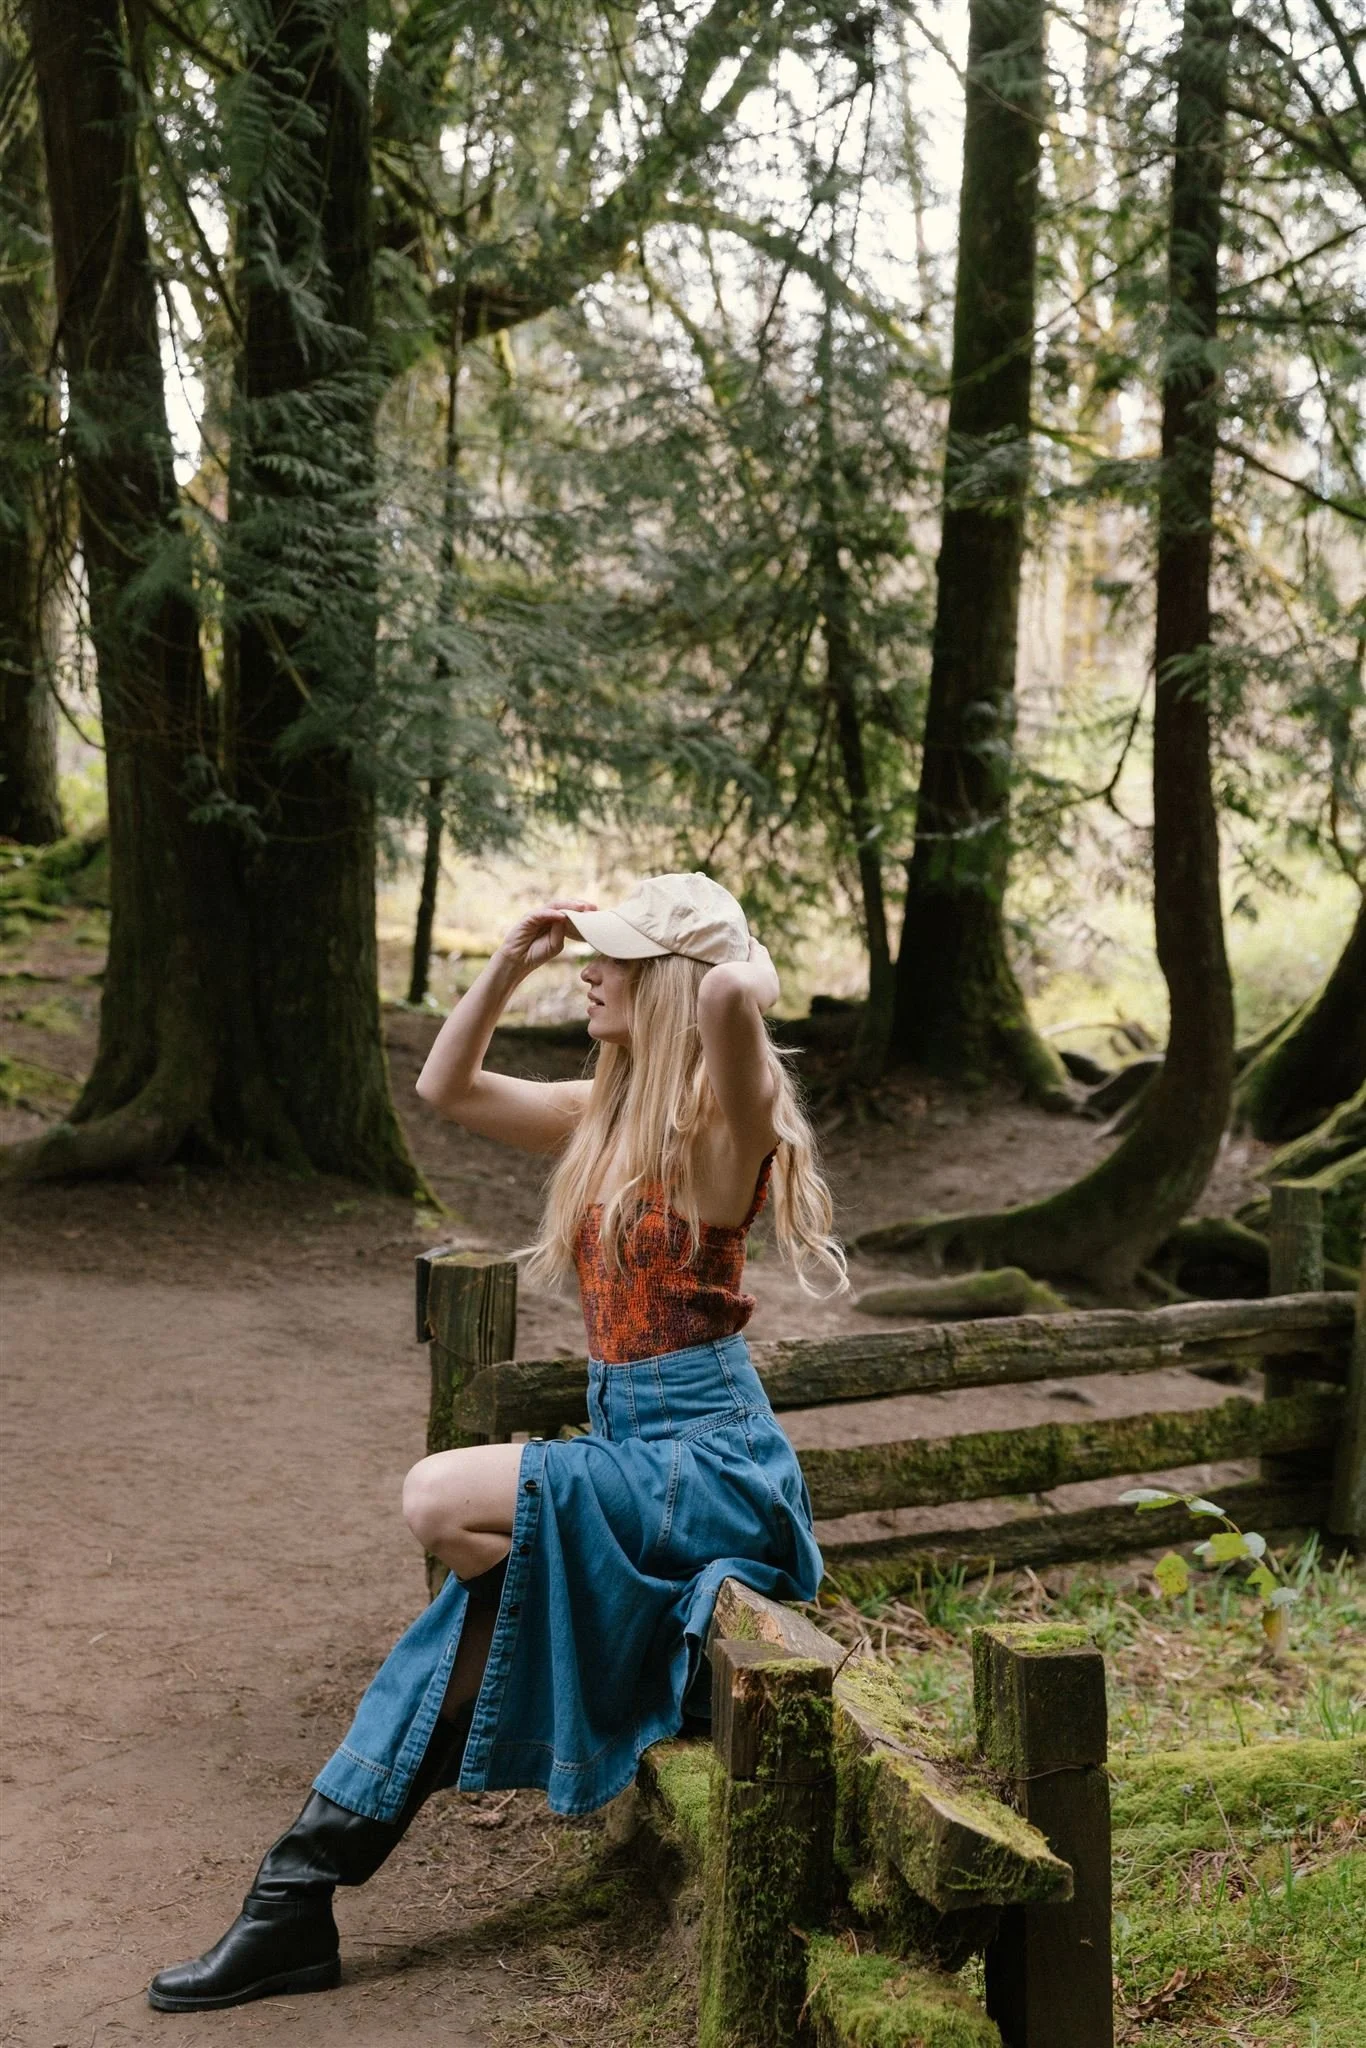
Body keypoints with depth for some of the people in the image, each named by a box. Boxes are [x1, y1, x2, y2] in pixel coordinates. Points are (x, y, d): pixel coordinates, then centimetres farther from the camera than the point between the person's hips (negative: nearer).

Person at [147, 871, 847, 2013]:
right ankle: (296, 1901, 6)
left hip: (708, 1460, -8)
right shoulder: (606, 1114, 11)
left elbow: (735, 994, -38)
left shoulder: (719, 1118, -15)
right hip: (630, 1450, 8)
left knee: (440, 1498, -22)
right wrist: (512, 963, 9)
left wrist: (746, 961, -14)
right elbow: (446, 1087, 20)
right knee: (457, 1631, 0)